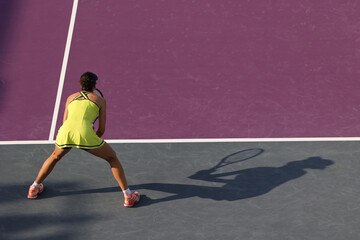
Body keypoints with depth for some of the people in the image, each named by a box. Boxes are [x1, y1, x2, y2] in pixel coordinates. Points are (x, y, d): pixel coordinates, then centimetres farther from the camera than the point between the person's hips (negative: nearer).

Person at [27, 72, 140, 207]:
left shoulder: (71, 97, 27)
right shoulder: (100, 100, 19)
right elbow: (101, 130, 17)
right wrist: (93, 138, 37)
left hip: (65, 131, 3)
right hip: (85, 134, -3)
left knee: (55, 156, 37)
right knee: (112, 158, 19)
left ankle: (34, 188, 44)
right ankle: (128, 196, 14)